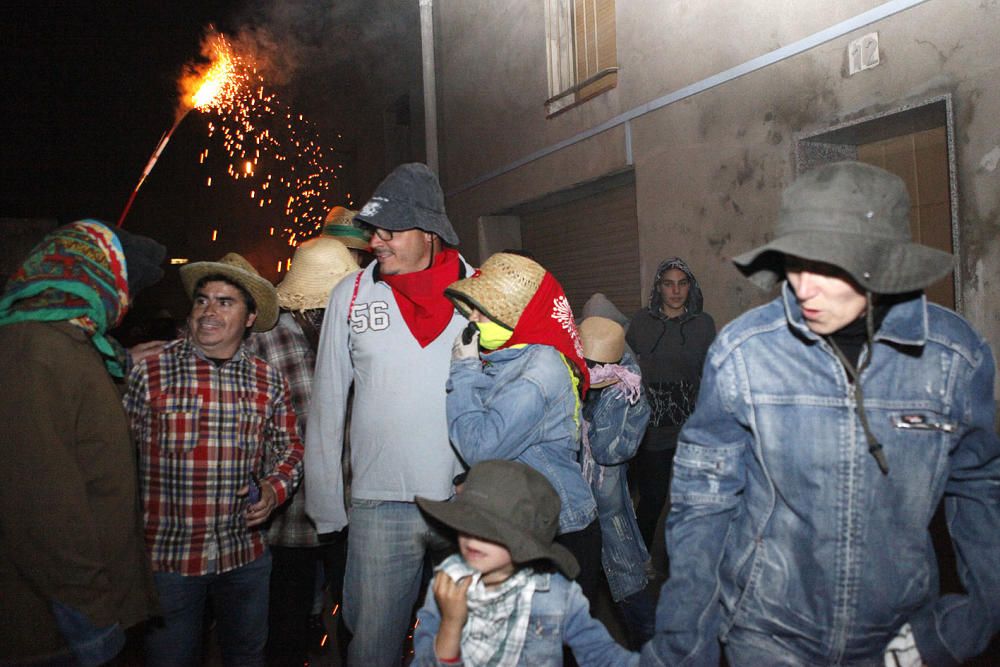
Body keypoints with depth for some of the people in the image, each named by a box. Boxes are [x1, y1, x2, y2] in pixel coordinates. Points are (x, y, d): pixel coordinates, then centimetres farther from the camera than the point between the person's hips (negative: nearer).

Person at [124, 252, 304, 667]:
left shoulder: (269, 382, 0)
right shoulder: (149, 372, -7)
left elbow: (288, 448, 11)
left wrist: (275, 489, -8)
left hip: (245, 555, 3)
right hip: (166, 555, -2)